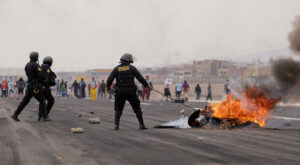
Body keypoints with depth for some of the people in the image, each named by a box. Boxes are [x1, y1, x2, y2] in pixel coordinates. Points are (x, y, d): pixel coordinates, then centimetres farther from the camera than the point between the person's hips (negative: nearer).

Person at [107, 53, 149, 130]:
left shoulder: (116, 69, 1)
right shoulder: (132, 68, -2)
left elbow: (109, 80, -4)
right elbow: (140, 78, -3)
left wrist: (108, 87, 15)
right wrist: (147, 85, 9)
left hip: (120, 92, 1)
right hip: (131, 91, -1)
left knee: (118, 109, 13)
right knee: (137, 109, 11)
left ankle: (116, 125, 0)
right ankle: (142, 125, 11)